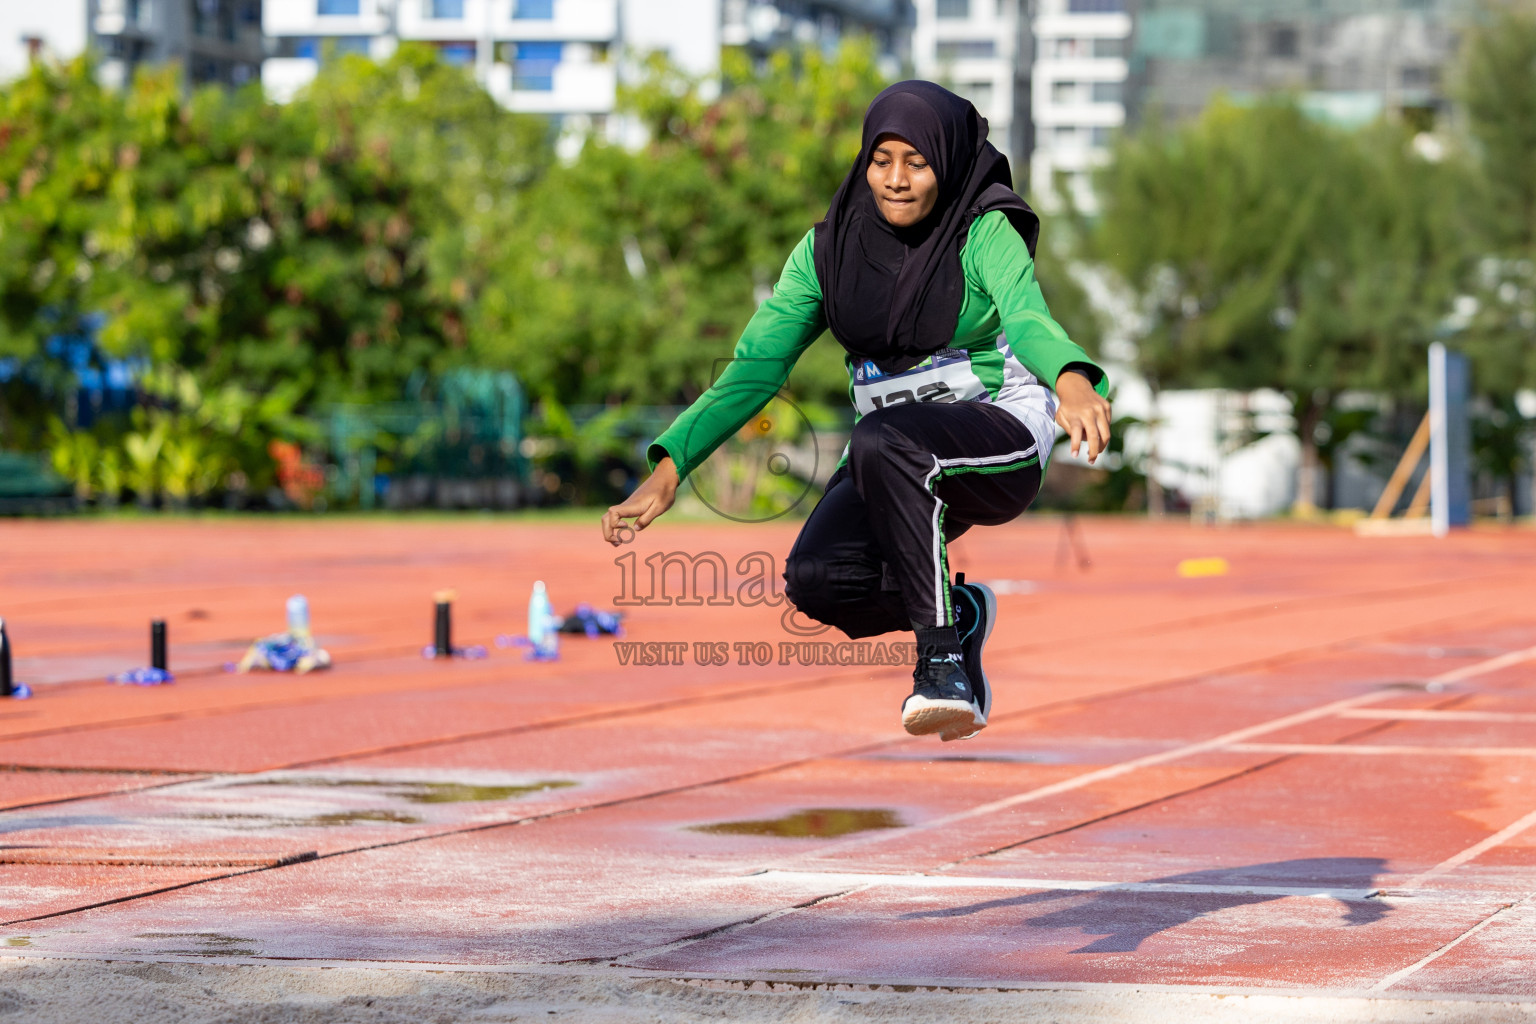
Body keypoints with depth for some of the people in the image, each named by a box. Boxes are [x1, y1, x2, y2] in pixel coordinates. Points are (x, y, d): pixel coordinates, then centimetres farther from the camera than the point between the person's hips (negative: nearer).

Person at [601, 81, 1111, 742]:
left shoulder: (985, 233, -11)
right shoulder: (829, 250, 0)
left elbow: (1026, 316, -31)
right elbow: (756, 365, -6)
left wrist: (1072, 378, -56)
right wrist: (671, 466, -20)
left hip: (1002, 440, -5)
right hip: (897, 462, 5)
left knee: (880, 439, -37)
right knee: (813, 579, -24)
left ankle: (941, 661, -28)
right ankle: (959, 612, 7)